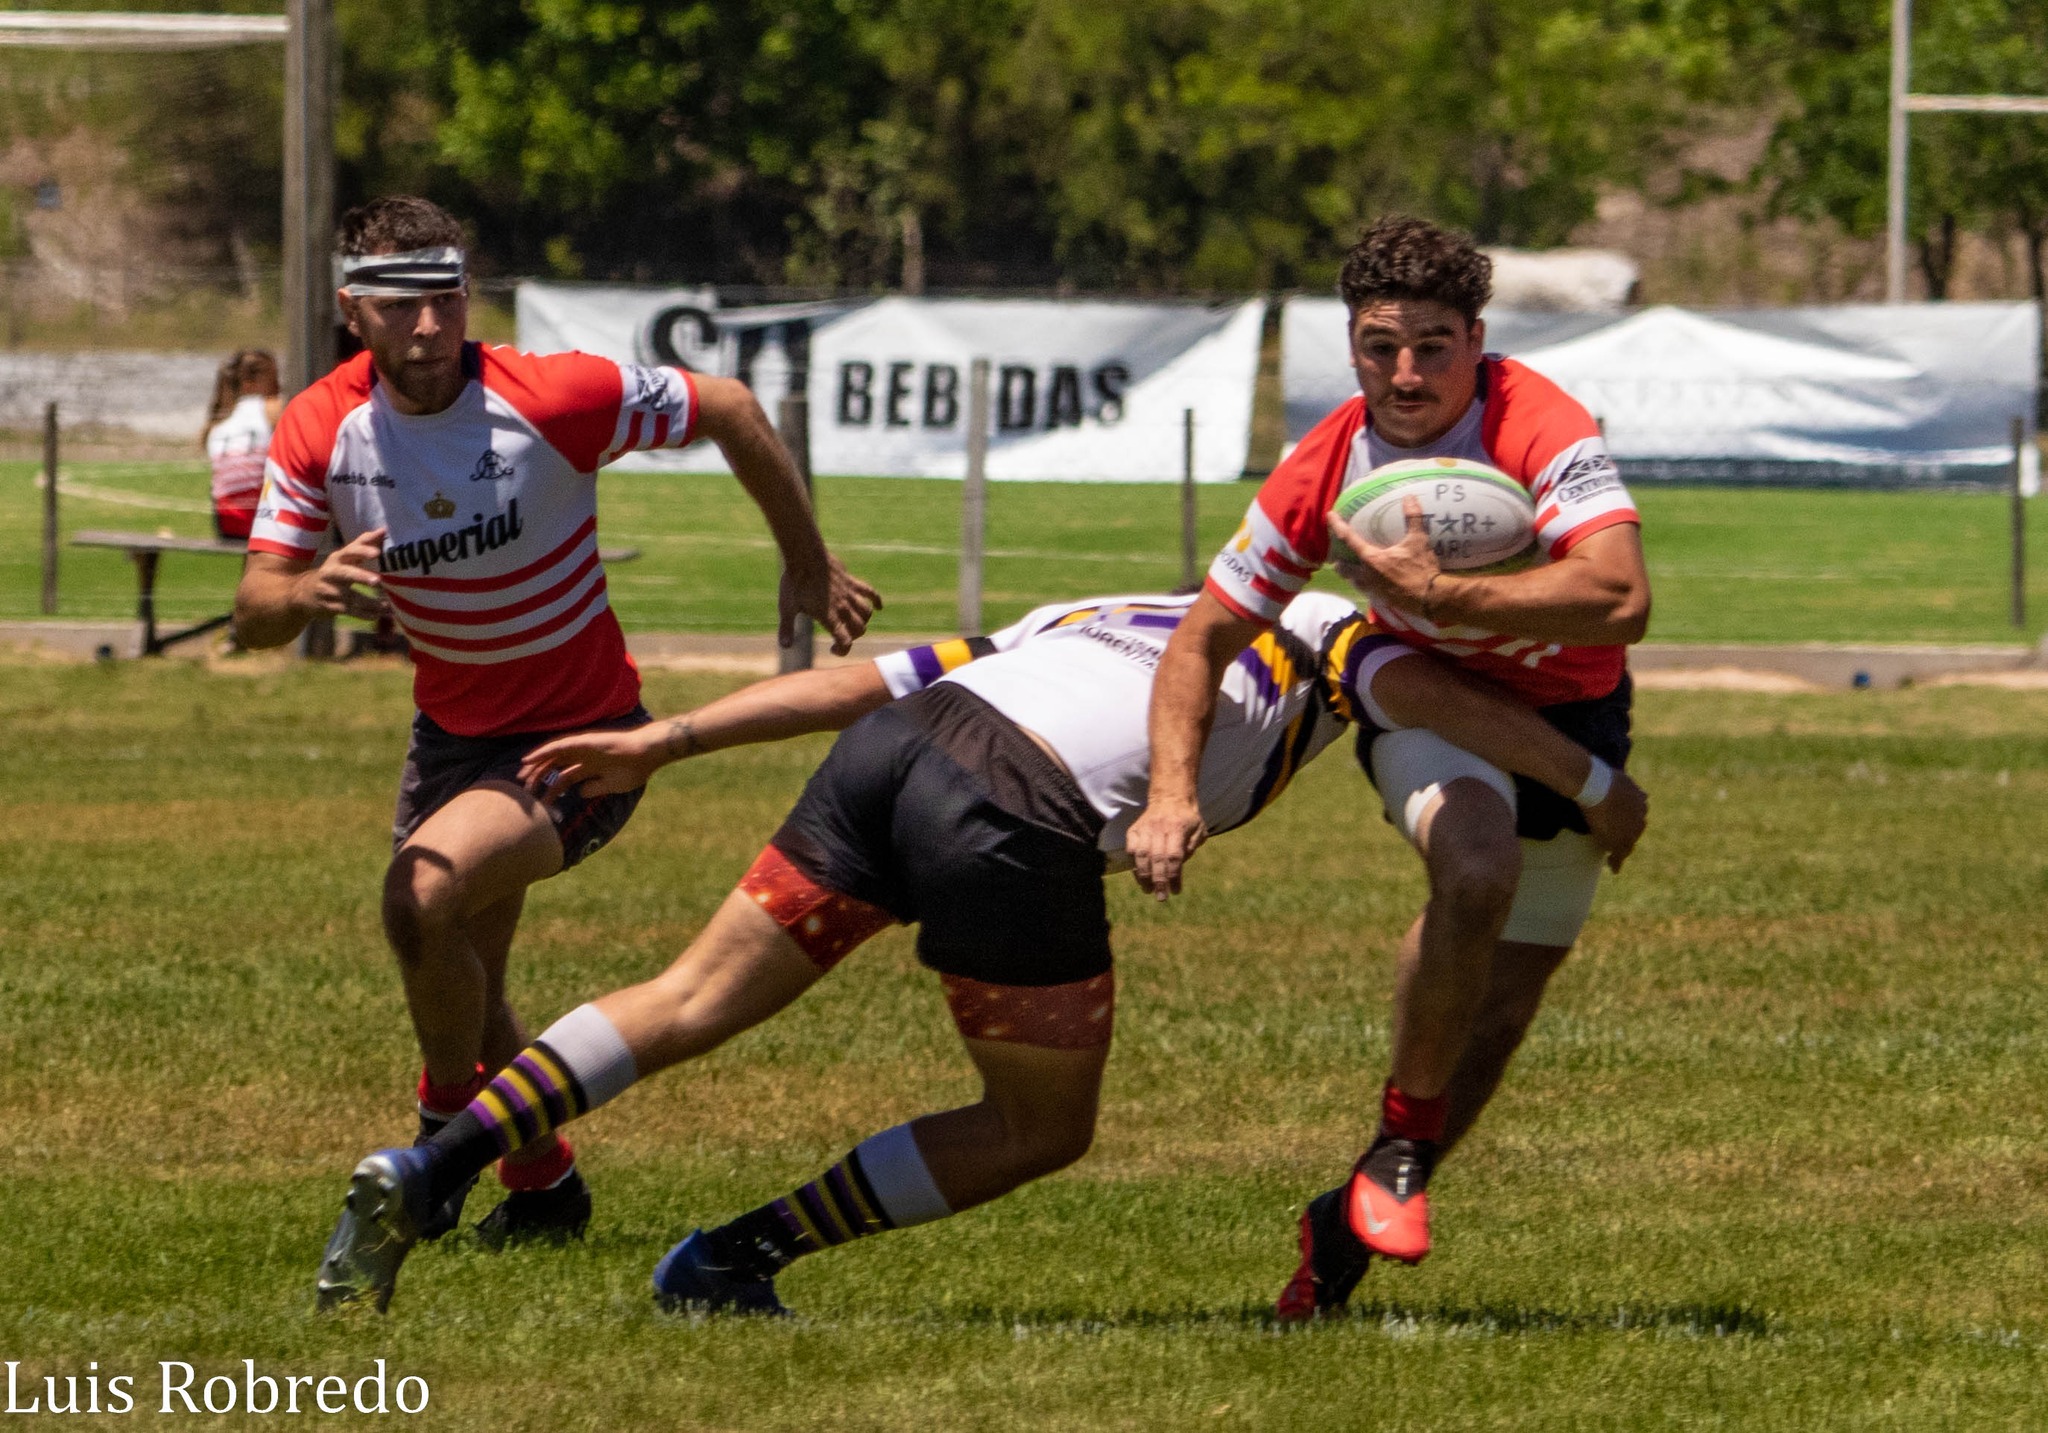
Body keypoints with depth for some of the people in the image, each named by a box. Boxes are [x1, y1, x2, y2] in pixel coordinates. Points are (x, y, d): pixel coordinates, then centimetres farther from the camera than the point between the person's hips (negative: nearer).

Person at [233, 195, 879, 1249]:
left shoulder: (553, 397, -24)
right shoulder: (320, 431, -13)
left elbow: (727, 410, -8)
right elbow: (252, 616, -13)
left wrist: (808, 565, 1)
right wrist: (310, 590, -38)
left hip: (580, 738, -6)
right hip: (451, 727, 6)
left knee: (425, 894, -27)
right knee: (460, 991, 14)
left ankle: (447, 1132, -4)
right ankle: (544, 1186, 37)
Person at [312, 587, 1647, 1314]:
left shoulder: (1084, 620, 37)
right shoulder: (1326, 633, 24)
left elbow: (852, 680, 28)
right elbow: (1430, 691, 1)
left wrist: (659, 743, 24)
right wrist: (1592, 783, 10)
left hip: (896, 747, 6)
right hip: (1020, 817, -5)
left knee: (693, 999, 10)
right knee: (1042, 1129, 14)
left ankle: (424, 1175, -7)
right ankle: (736, 1259, 7)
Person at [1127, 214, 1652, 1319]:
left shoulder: (1541, 431, -30)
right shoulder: (1324, 471, -19)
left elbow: (1619, 598, -45)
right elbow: (1205, 638, -10)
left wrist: (1437, 596, -48)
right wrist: (1173, 793, -25)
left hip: (1569, 719, 0)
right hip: (1430, 700, 0)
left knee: (1500, 1000, 4)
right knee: (1476, 873, -33)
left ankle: (1351, 1224, 23)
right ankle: (1404, 1140, -15)